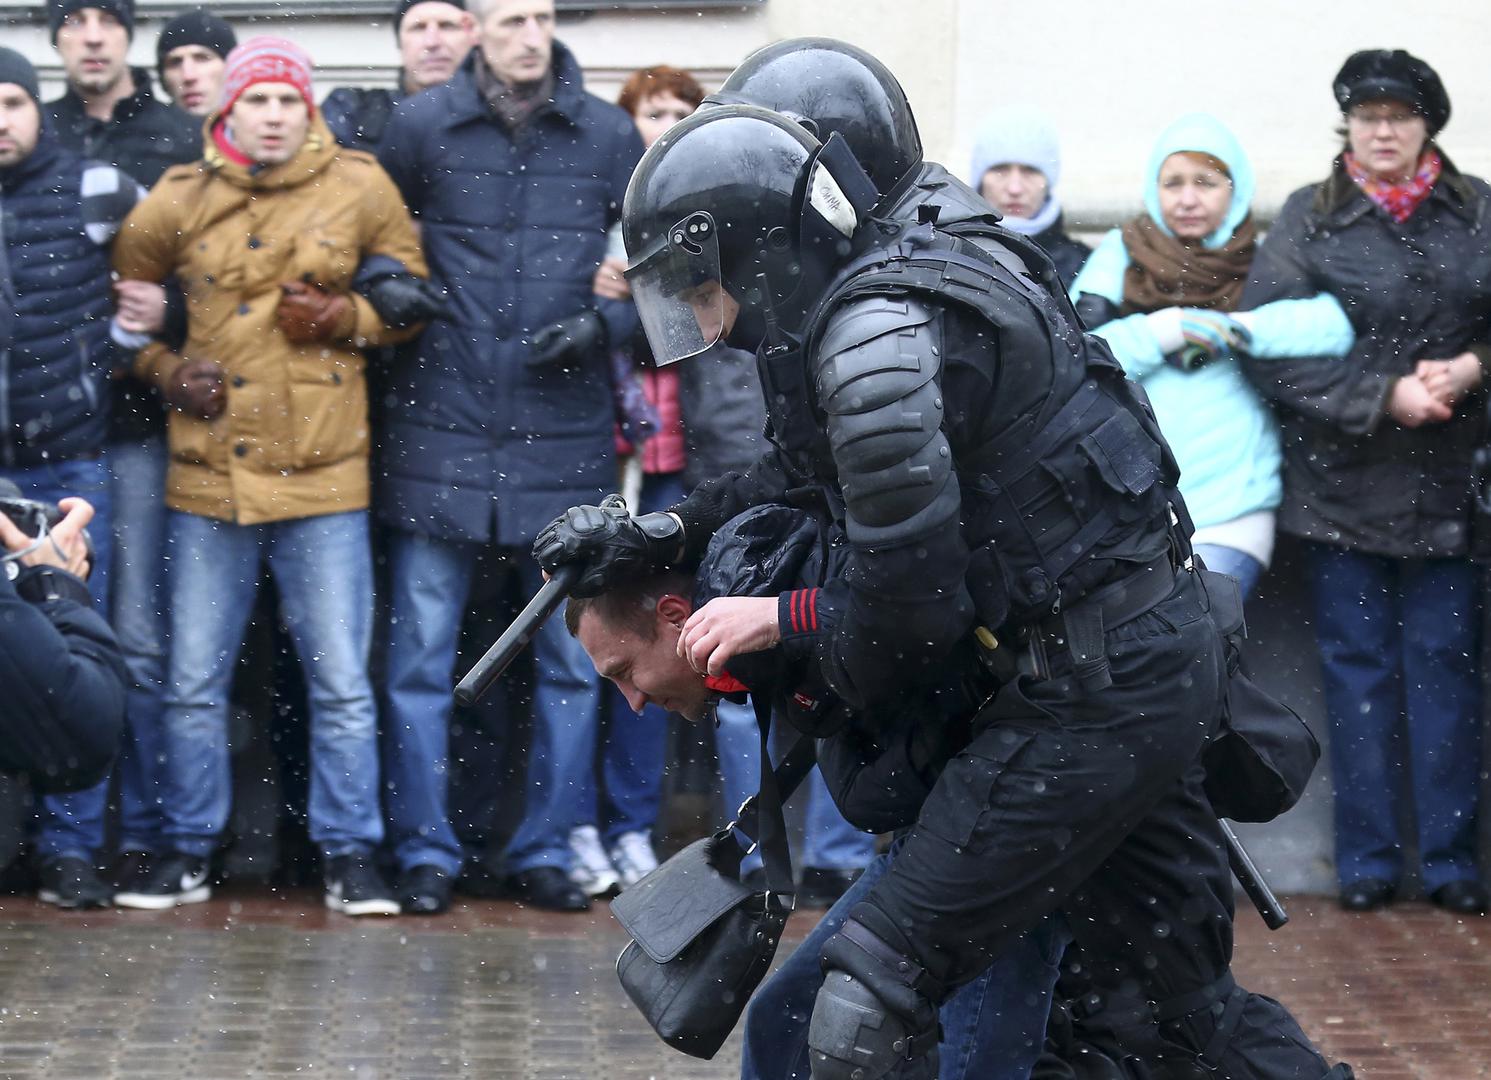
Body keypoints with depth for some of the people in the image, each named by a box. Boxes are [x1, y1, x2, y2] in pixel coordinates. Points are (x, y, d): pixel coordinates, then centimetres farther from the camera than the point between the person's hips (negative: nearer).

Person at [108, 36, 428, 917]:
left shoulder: (361, 189, 0)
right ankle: (189, 853, 18)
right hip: (208, 474, 1)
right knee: (195, 681, 7)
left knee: (342, 683, 1)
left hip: (323, 476, -1)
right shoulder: (178, 202, 2)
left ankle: (352, 858, 10)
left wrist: (347, 317, -9)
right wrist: (167, 370, -1)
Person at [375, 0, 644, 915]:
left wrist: (606, 321, -6)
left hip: (566, 436, 1)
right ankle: (427, 851, 11)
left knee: (572, 659, 7)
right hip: (441, 430, -1)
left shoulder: (609, 135, 4)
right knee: (422, 657, 1)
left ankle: (546, 849, 18)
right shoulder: (421, 126, 2)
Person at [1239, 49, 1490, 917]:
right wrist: (1384, 395, -14)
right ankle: (1368, 860, 11)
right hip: (1342, 479, -1)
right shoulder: (1310, 219, 0)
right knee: (1359, 666, 5)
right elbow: (1271, 346, -7)